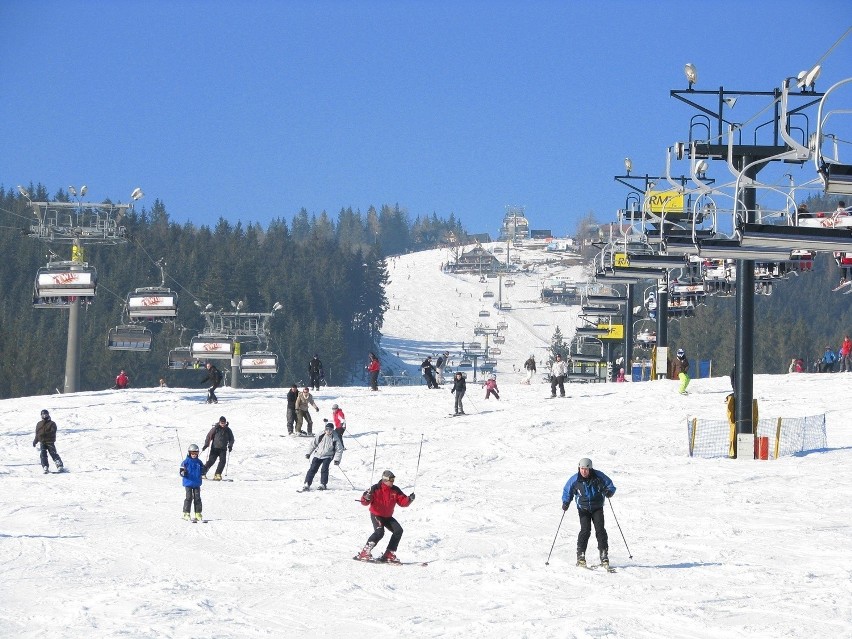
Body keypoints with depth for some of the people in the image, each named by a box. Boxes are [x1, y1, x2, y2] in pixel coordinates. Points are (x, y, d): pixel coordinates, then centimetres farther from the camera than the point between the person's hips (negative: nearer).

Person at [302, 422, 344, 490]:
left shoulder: (335, 438, -13)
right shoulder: (320, 436, -10)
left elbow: (339, 449, -7)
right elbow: (313, 444, 2)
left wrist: (337, 459, -14)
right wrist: (308, 453, 4)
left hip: (327, 456, -2)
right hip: (318, 454, 2)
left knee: (324, 469, -19)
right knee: (313, 469, -6)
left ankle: (323, 484, -6)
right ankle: (307, 484, -3)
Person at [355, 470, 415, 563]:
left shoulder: (395, 490, -2)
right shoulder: (376, 489, -16)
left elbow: (403, 502, -3)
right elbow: (365, 502, -18)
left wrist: (409, 499, -23)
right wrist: (366, 498, -41)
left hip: (388, 516, 6)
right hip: (376, 515, -6)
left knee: (398, 530, -9)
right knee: (379, 532, -28)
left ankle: (389, 555, -3)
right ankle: (364, 553, -22)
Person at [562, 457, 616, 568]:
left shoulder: (598, 476, -9)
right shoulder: (575, 479, -7)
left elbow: (610, 485, 1)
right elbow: (567, 491, 7)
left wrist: (609, 492, -22)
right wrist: (566, 502, -10)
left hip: (597, 508, 0)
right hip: (583, 509, 0)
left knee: (600, 530, -12)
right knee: (585, 530, -15)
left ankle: (604, 556, -10)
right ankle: (580, 556, -9)